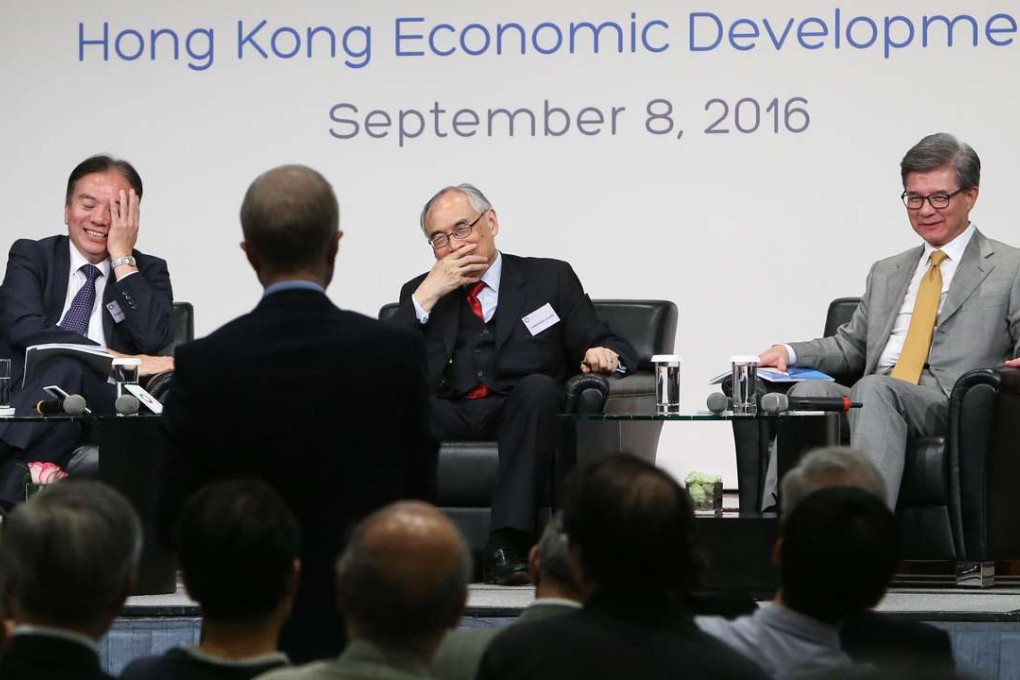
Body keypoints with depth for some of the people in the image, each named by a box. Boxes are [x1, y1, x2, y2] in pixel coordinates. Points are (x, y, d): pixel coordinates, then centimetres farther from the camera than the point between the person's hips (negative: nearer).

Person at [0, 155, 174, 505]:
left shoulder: (148, 272, 18)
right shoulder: (31, 256, 14)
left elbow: (155, 339, -3)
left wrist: (122, 258, 1)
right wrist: (117, 359, -14)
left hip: (103, 404, 1)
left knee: (68, 372, -34)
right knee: (66, 366, -35)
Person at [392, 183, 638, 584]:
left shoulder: (550, 278, 20)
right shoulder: (419, 293, 23)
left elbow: (610, 347, 14)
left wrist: (605, 354, -11)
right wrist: (427, 296, 1)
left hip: (517, 414, -1)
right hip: (450, 414, 1)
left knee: (537, 386, -36)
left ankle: (506, 546, -43)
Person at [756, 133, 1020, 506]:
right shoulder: (887, 273, 30)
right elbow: (851, 345, 28)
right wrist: (789, 352, 9)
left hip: (955, 407, -5)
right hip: (872, 403, 5)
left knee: (874, 389, -36)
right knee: (810, 389, -28)